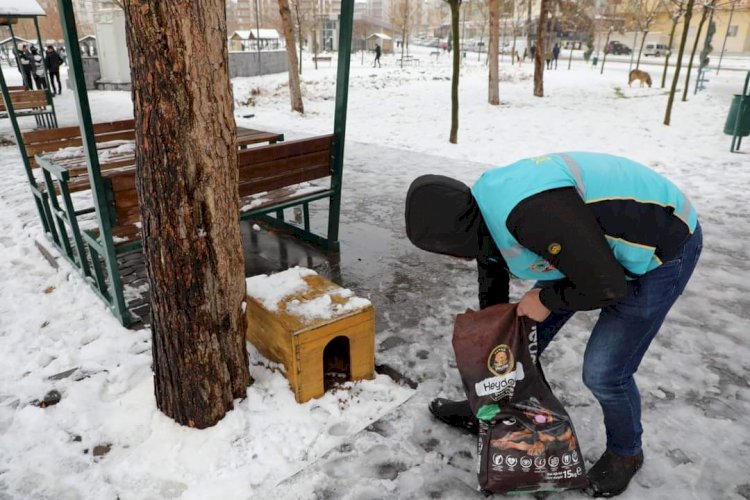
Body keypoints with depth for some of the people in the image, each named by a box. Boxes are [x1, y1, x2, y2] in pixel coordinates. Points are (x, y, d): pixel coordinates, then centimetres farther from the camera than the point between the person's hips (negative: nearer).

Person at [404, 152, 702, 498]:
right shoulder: (482, 210, -8)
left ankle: (625, 453, 26)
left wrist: (546, 299, -14)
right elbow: (492, 296, 8)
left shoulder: (532, 213, -39)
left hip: (659, 248, -8)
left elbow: (607, 286, -31)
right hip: (594, 240, 8)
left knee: (603, 373, -6)